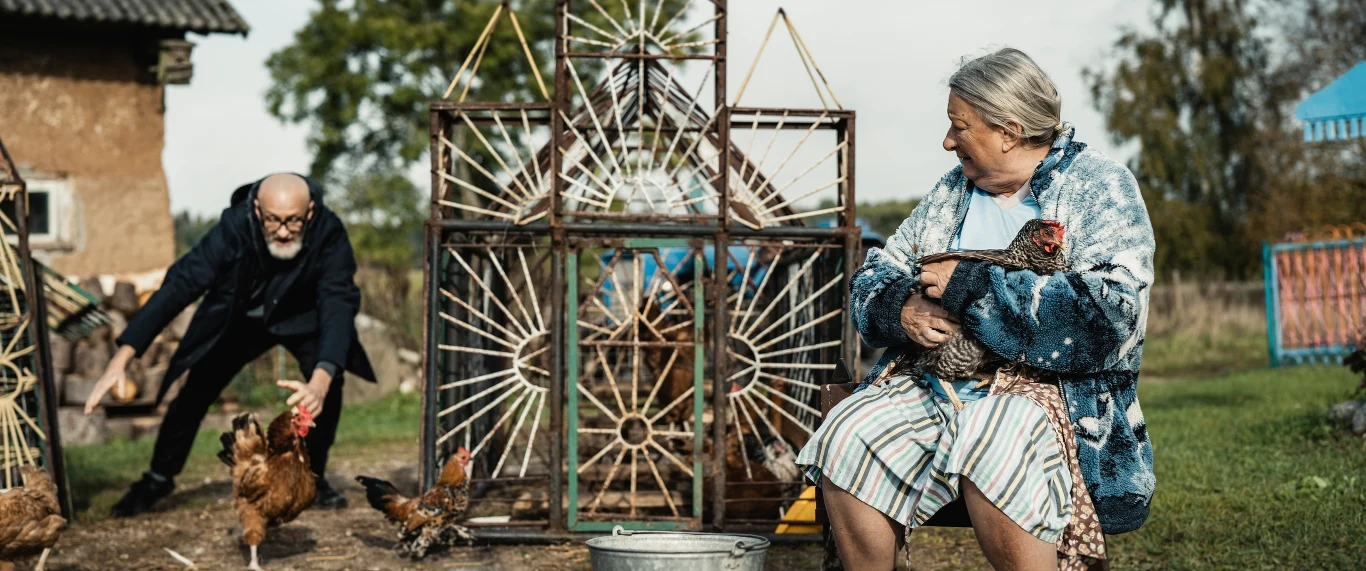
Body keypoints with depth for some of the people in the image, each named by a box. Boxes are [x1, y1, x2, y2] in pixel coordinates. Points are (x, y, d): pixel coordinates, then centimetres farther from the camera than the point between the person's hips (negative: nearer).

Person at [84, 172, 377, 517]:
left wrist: (321, 379, -62)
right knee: (196, 391, -5)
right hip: (239, 317, 1)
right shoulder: (235, 227, -35)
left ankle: (314, 479, -1)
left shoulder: (329, 234, -36)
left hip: (302, 317, 0)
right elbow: (179, 285, -37)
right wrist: (121, 359, -45)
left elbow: (339, 304, -44)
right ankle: (158, 479, 18)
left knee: (329, 382, -23)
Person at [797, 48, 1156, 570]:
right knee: (846, 438, -23)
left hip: (1048, 385, -5)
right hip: (933, 379, 5)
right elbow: (871, 282, 18)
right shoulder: (954, 189, 18)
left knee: (990, 451, -37)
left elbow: (1110, 316, -17)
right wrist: (903, 310, -8)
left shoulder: (1101, 187, -1)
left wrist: (969, 286, -14)